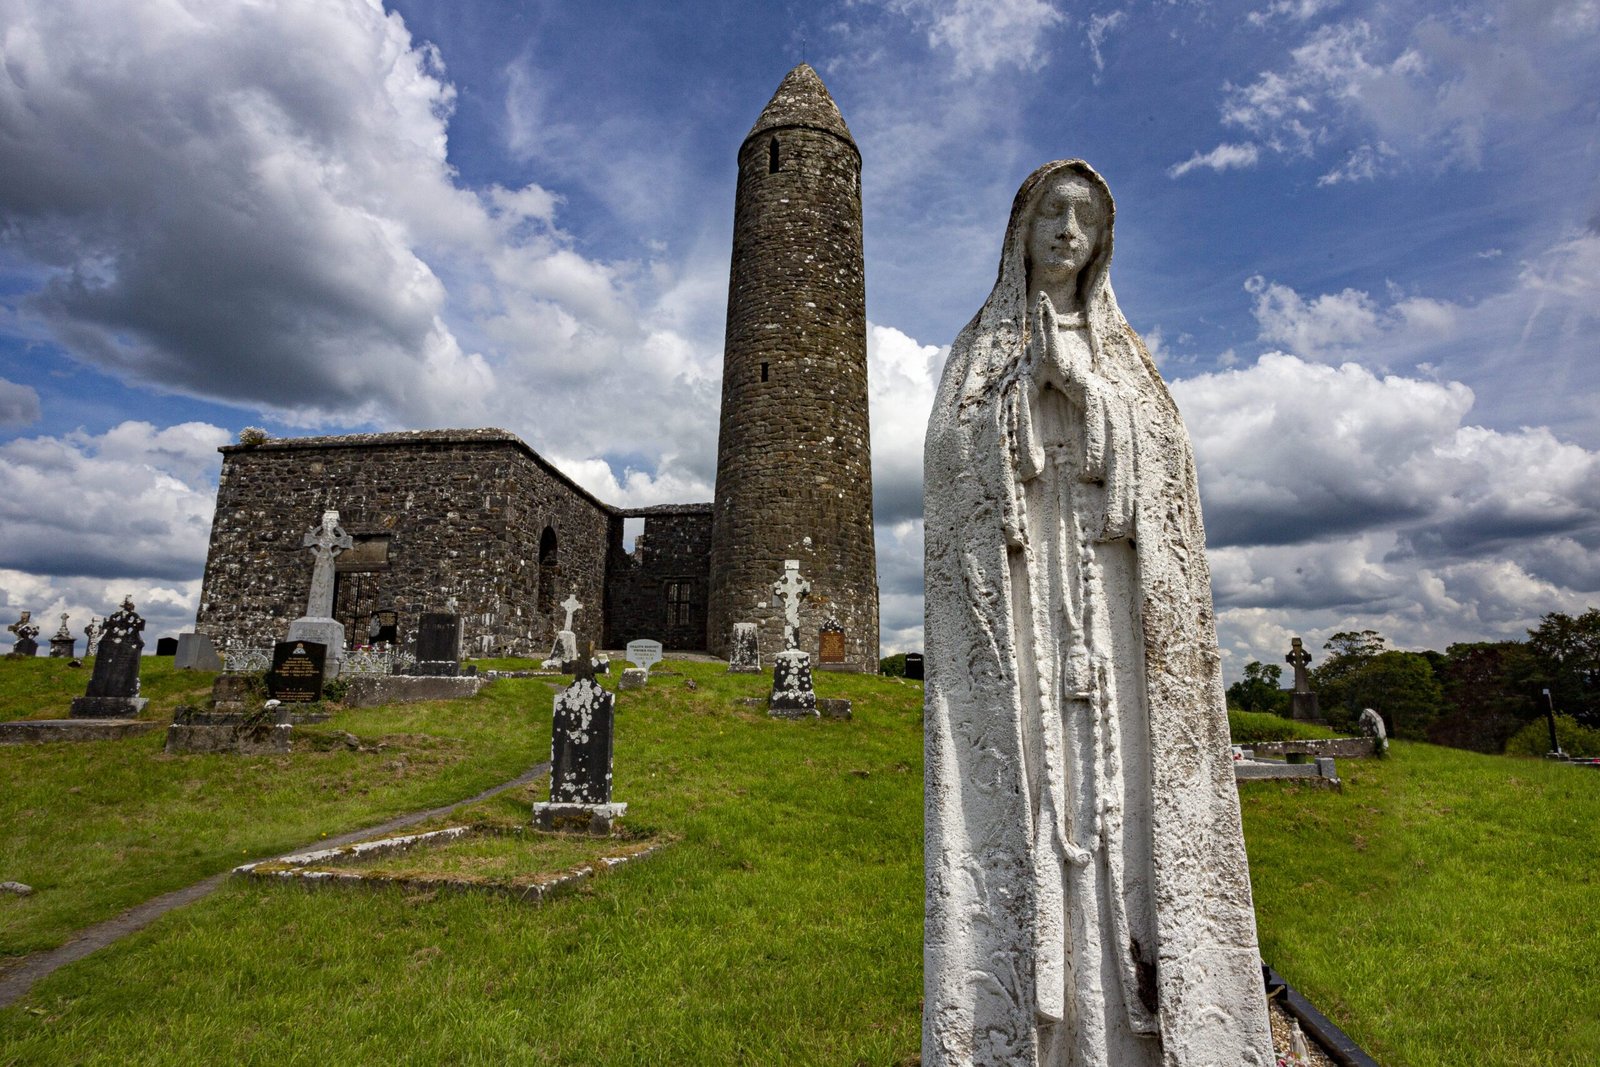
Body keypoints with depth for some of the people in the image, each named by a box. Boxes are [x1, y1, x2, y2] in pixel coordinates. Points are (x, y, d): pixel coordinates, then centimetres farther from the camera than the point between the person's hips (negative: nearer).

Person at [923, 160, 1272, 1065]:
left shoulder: (1126, 354, 22)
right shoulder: (980, 347, 17)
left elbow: (1165, 473, 10)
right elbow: (949, 460, 3)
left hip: (1107, 599, 2)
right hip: (1010, 593, -2)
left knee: (1123, 786, -4)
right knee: (1016, 785, -8)